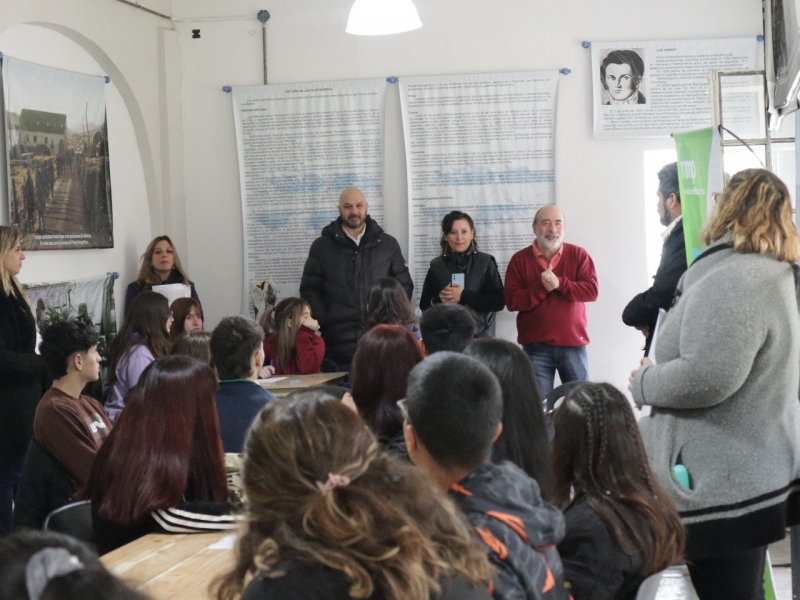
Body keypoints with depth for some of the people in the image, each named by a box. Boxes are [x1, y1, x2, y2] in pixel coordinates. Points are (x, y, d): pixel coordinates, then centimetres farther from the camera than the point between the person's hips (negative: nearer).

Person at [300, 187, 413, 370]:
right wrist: (325, 322, -4)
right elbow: (309, 291, 8)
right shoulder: (322, 246, 9)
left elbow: (404, 286, 14)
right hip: (339, 341, -1)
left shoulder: (388, 244, 11)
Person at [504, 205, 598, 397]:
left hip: (573, 344, 1)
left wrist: (559, 284, -17)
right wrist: (541, 287, -17)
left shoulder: (578, 255, 5)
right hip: (536, 346, -1)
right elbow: (512, 301, -4)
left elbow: (592, 291, -6)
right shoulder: (520, 259, 3)